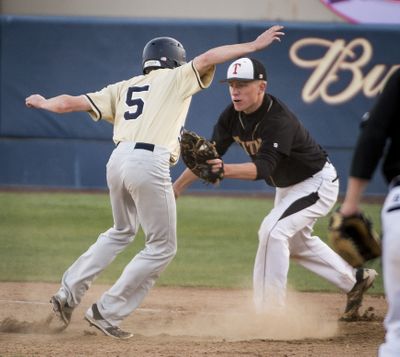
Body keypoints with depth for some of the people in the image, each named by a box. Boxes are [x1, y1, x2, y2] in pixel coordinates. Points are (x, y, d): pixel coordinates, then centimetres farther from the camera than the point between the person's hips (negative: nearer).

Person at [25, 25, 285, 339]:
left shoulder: (124, 88, 23)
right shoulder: (175, 79, 12)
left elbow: (70, 103, 21)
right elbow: (207, 59, -4)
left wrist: (43, 103, 40)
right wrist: (254, 46, -2)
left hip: (118, 160, 7)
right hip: (150, 164, -6)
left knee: (122, 232, 30)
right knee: (163, 247, 6)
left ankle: (69, 292, 21)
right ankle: (107, 312, 3)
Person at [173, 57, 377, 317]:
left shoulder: (279, 120, -36)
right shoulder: (232, 116, -13)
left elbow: (264, 167, -46)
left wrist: (226, 170, -63)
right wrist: (174, 189, -19)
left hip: (317, 182, -9)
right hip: (286, 186, 9)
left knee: (273, 231, -24)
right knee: (296, 242, 23)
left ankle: (270, 313, -19)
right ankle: (356, 280, 41)